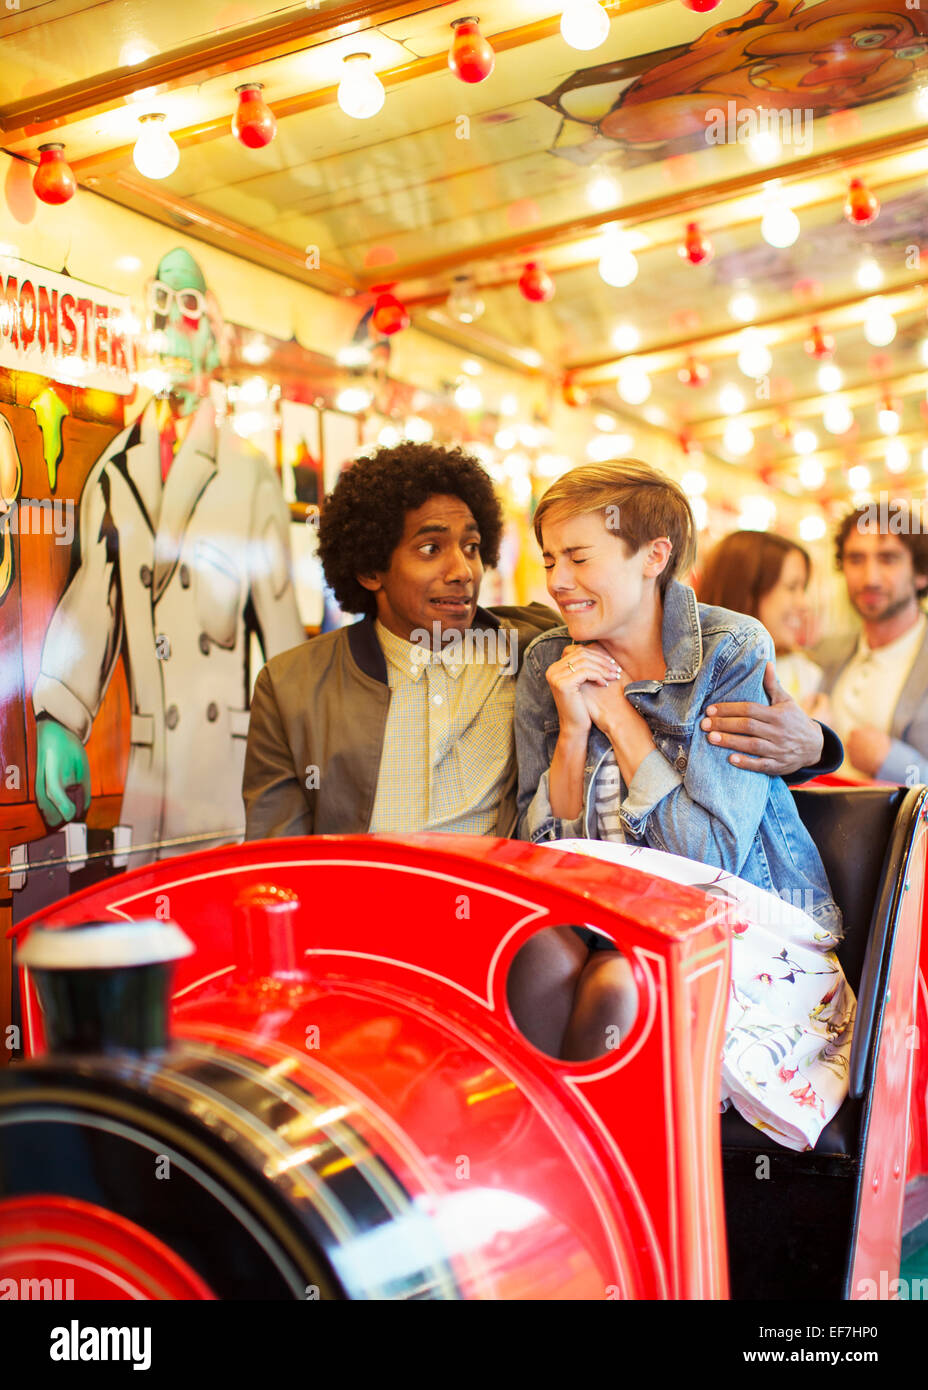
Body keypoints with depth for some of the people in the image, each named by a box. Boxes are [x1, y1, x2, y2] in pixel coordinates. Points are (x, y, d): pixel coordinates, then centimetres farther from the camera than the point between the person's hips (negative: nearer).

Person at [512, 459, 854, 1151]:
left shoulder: (734, 653, -11)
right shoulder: (549, 665, 2)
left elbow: (712, 860, -17)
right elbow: (544, 855, 0)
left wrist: (617, 715, -15)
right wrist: (573, 729, -14)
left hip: (744, 921, -3)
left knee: (620, 986, -32)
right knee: (543, 957, -30)